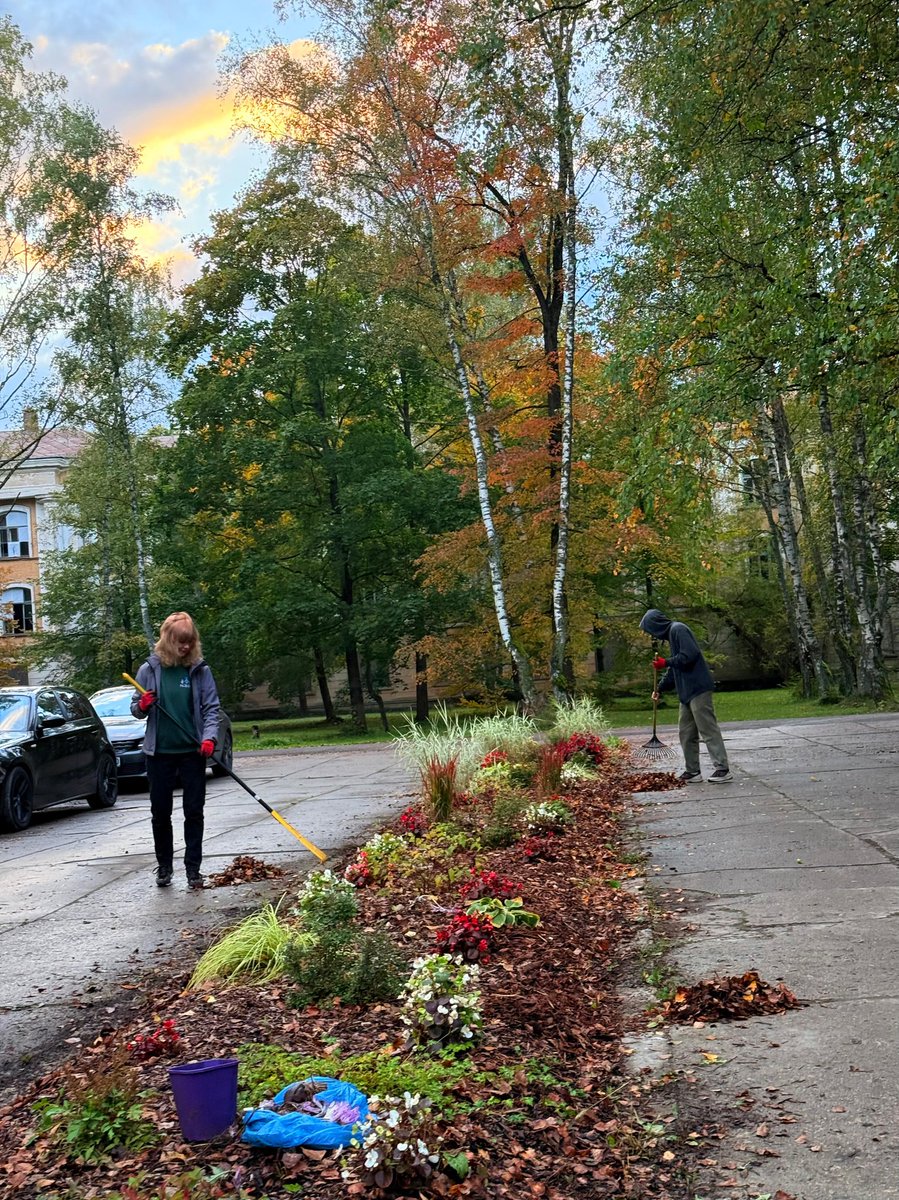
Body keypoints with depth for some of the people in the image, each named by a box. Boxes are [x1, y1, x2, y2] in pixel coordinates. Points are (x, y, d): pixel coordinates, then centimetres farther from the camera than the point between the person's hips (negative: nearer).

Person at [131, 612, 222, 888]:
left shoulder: (200, 670, -2)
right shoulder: (149, 669, 0)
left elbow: (212, 708, -2)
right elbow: (136, 708, 9)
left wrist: (209, 738, -18)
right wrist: (142, 706, -15)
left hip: (193, 752, -1)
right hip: (159, 753, 1)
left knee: (194, 812, 3)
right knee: (160, 813, 9)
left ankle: (193, 868, 10)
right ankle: (164, 866, 24)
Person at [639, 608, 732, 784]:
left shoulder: (678, 629, -9)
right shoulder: (672, 634, 21)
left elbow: (690, 654, -22)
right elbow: (674, 670, 28)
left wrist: (666, 663, -12)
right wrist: (659, 688, 29)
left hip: (698, 689, -10)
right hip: (687, 692, 10)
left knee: (708, 729, -9)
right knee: (686, 732, 11)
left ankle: (723, 769, -8)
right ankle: (692, 771, 15)